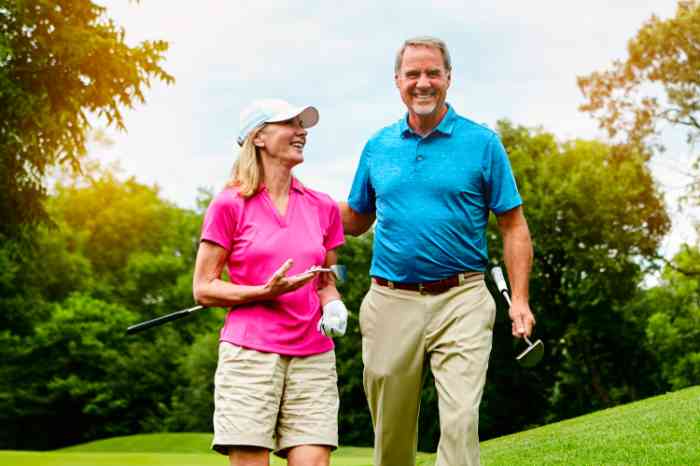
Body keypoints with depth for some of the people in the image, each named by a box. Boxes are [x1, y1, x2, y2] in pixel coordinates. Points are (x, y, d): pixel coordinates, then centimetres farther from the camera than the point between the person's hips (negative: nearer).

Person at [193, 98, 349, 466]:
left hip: (313, 356, 4)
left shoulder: (323, 207, 12)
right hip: (249, 352, -3)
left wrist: (333, 307, -1)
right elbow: (203, 289, 0)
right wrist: (266, 291, -14)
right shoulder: (230, 205, -1)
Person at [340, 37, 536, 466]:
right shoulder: (378, 147, 11)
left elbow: (514, 226, 2)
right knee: (391, 429, 10)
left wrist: (520, 299, -8)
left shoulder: (482, 143, 2)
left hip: (460, 301, -3)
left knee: (461, 421, -15)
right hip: (391, 302, 3)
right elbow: (355, 220, 20)